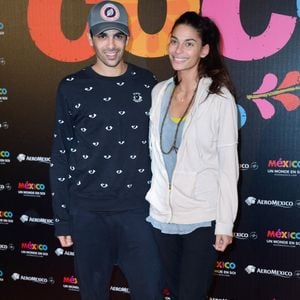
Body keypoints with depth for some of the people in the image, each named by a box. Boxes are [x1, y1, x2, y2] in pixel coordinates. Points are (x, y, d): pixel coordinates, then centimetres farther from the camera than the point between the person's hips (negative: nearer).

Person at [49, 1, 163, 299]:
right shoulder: (71, 87, 0)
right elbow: (61, 155, 2)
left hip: (139, 208, 1)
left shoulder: (146, 83, 3)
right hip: (87, 211, 0)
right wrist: (62, 218, 0)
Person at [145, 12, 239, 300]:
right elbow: (152, 153, 9)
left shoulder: (220, 98, -11)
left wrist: (225, 223, -9)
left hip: (201, 218, -4)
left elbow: (228, 166, -9)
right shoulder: (159, 92, 2)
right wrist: (145, 200, 9)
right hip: (161, 214, 5)